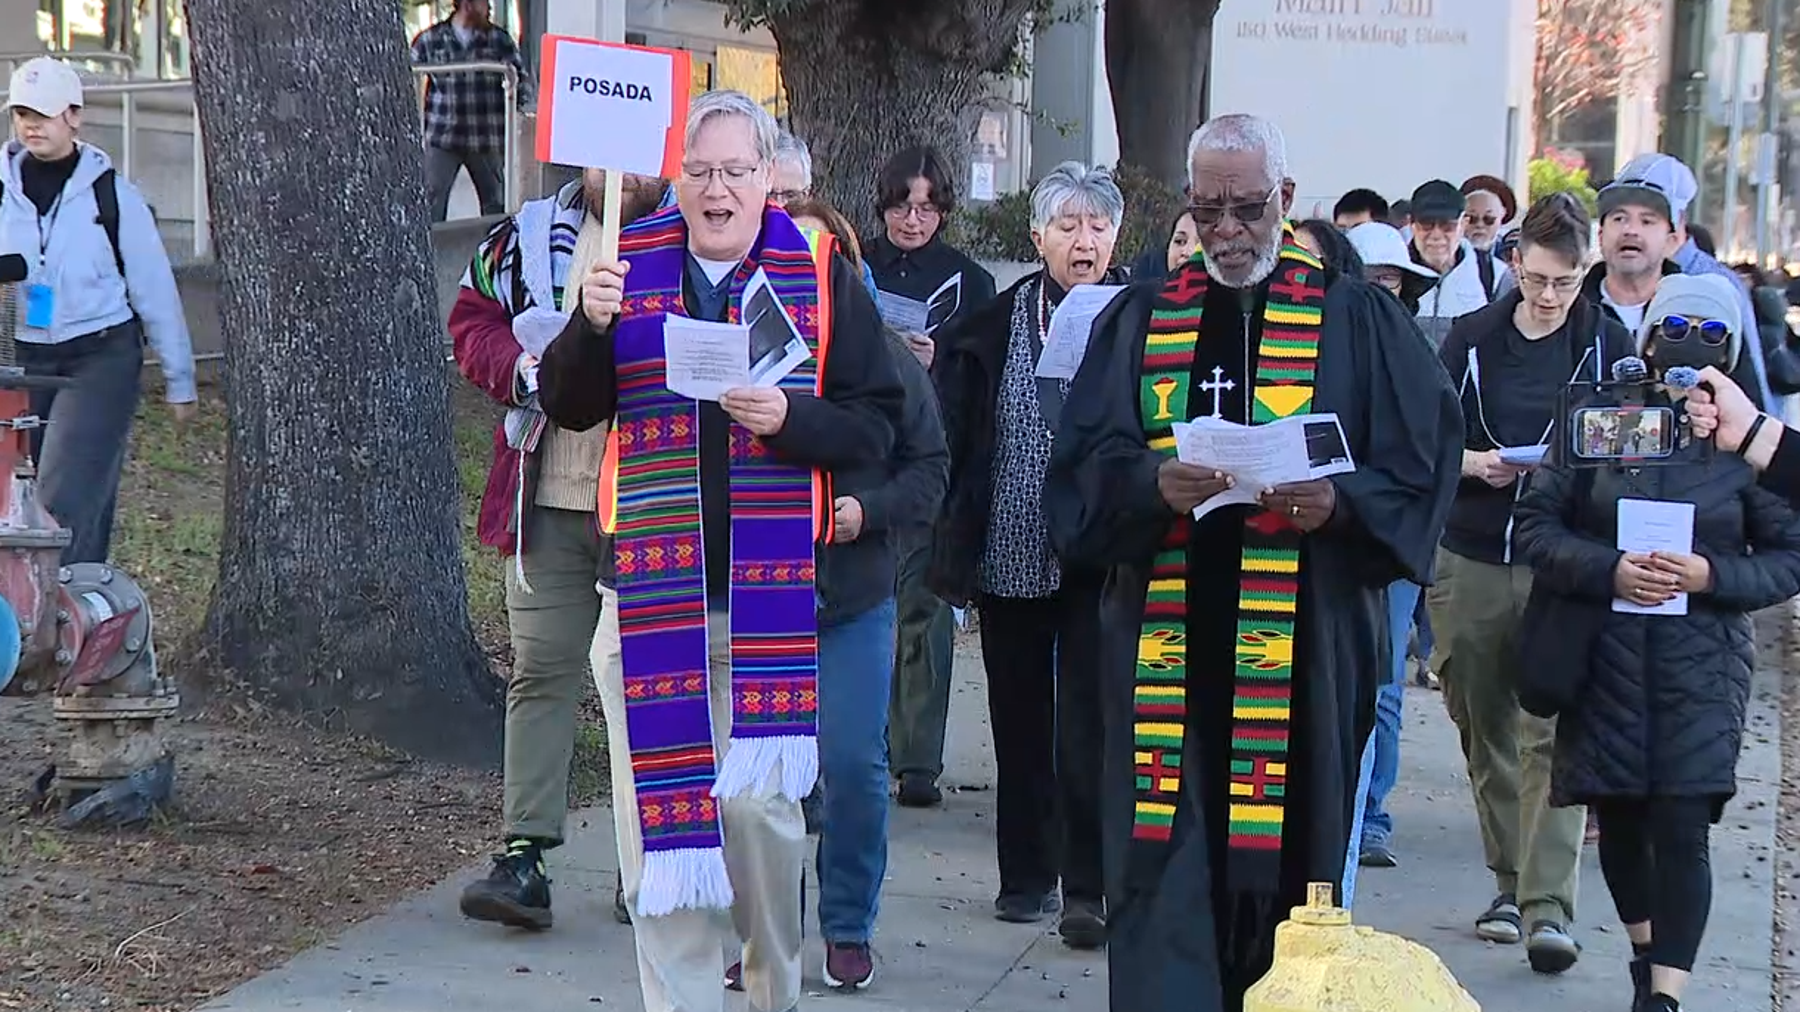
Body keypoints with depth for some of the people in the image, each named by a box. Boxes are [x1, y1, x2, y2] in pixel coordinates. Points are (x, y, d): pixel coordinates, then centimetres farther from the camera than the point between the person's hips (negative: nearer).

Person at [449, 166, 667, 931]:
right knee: (542, 668, -2)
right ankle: (523, 853, 0)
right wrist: (522, 368, -8)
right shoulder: (529, 237, 8)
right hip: (552, 501, 1)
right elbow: (471, 322, 11)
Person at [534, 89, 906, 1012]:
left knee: (761, 800, 2)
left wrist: (790, 418, -18)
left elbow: (877, 422, 0)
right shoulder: (631, 267, 8)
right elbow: (567, 407, 7)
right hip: (654, 581, 2)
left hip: (770, 589, -1)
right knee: (659, 798, 2)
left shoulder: (823, 277, 3)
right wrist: (591, 326, -12)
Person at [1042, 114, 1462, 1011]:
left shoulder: (1355, 318, 6)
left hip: (1306, 642, -1)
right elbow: (1085, 466, 5)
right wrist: (1152, 485, -16)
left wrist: (1341, 502, -17)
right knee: (1163, 867, -2)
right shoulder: (1140, 320, 11)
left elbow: (1420, 463, 2)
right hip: (1167, 641, 1)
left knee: (1284, 859, 4)